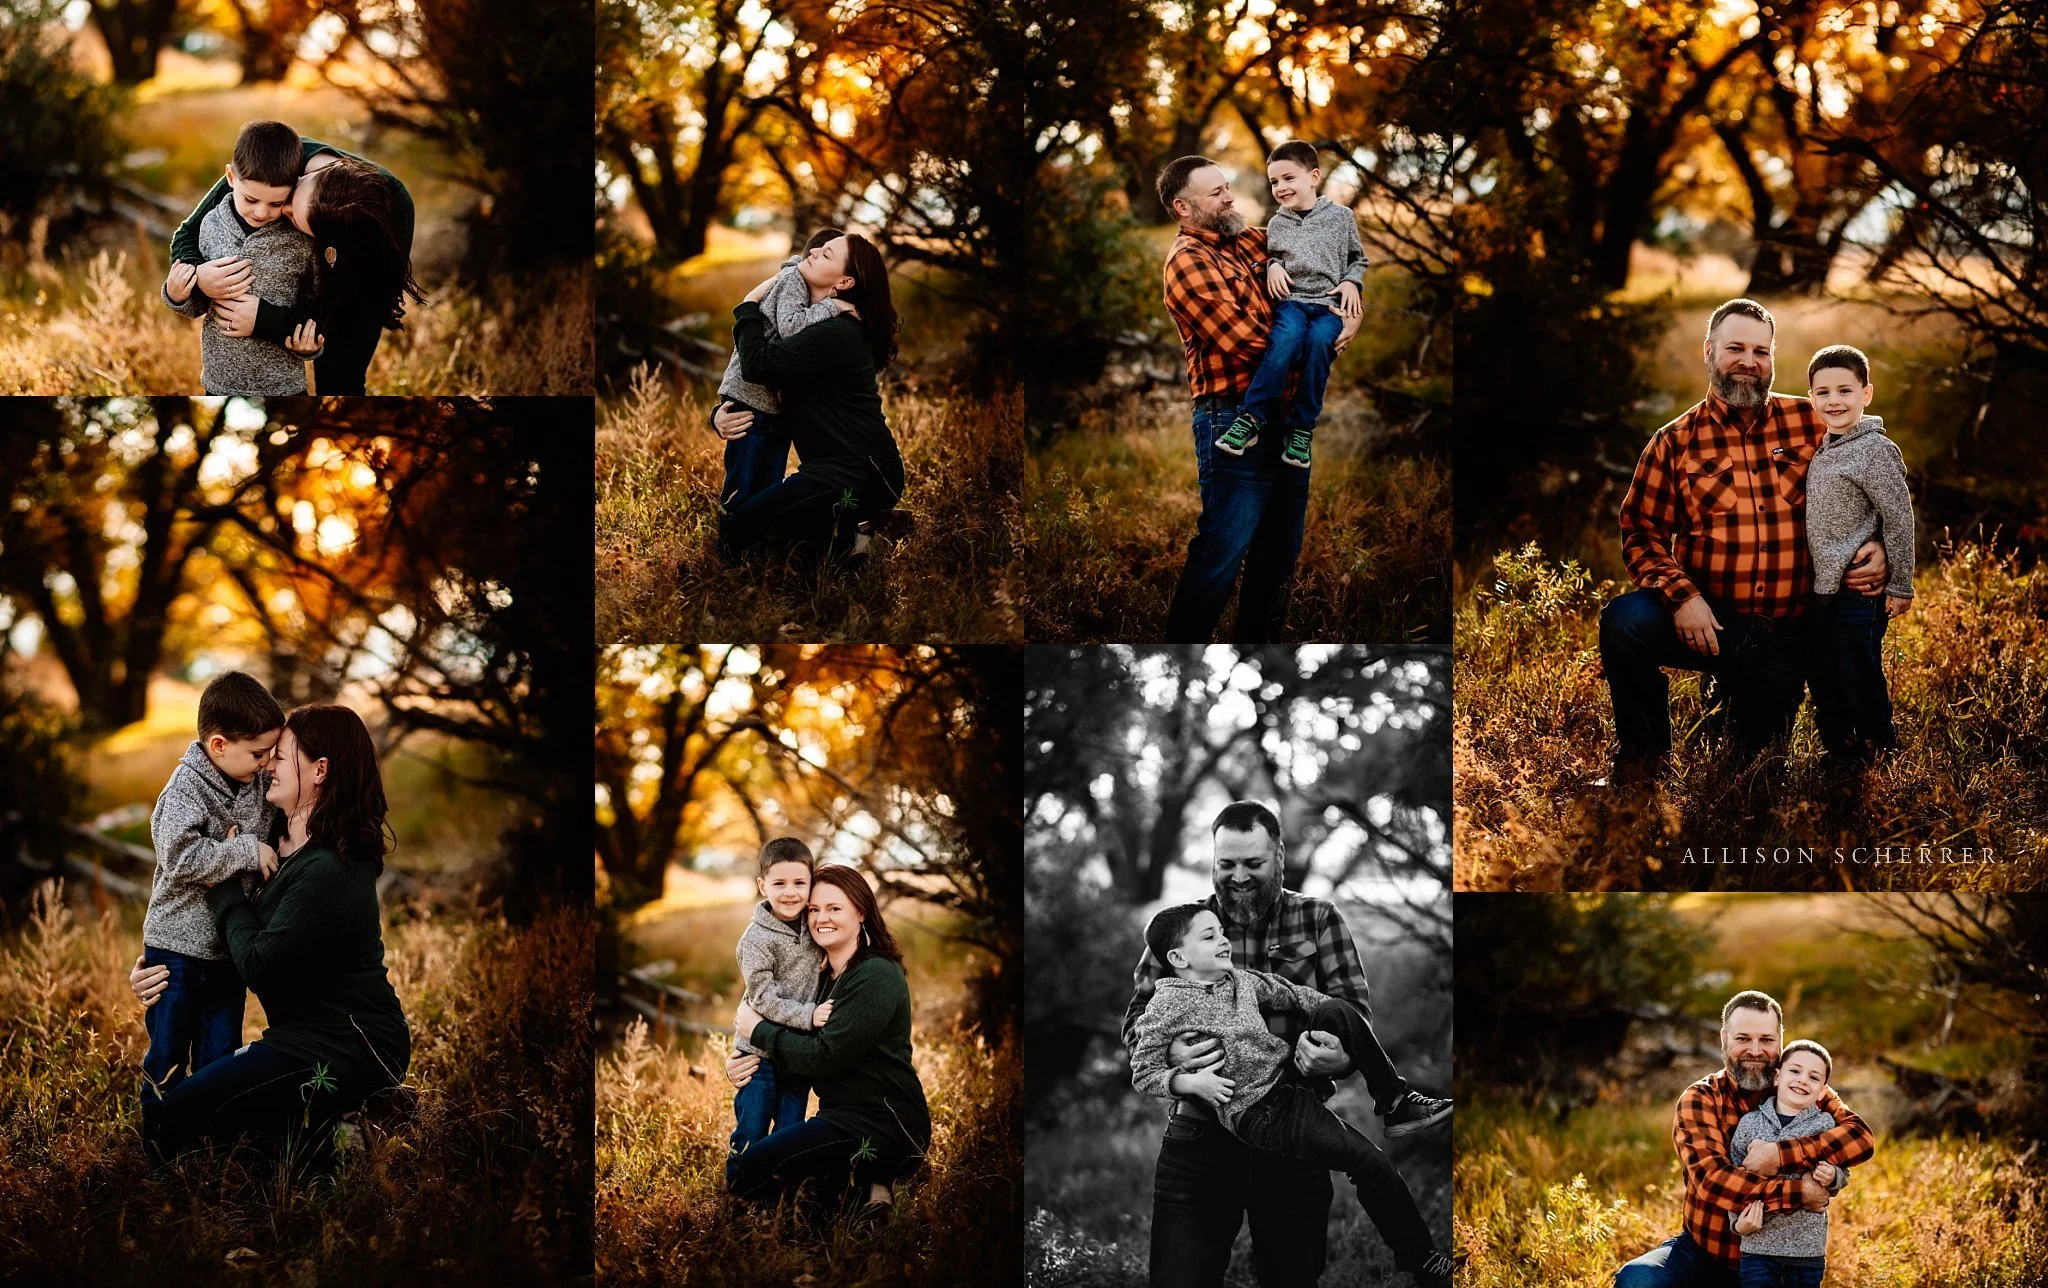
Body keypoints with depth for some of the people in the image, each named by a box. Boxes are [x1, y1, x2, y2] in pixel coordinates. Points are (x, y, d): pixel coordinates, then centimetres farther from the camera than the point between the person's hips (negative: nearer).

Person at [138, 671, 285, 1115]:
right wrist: (245, 851, -25)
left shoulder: (258, 786, 2)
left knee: (221, 1057, 13)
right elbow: (181, 858, -31)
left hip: (228, 950, 6)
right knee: (169, 1055, 5)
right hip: (179, 949, -6)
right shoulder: (185, 789, -19)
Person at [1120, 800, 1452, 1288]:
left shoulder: (1317, 920, 7)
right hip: (1199, 1135, 0)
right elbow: (1136, 1022, 3)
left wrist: (1340, 1058, -25)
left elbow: (1355, 1015, -1)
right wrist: (1166, 1053, -21)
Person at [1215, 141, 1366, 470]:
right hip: (1291, 298, 1)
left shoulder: (1341, 217, 11)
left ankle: (1302, 430, -27)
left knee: (1319, 339, -35)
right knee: (1287, 335, -35)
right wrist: (1273, 266, 7)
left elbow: (1358, 258, 20)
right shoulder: (1277, 224, 16)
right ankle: (1251, 419, -34)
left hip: (1329, 302, -1)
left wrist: (1351, 282, 1)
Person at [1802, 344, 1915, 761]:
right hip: (1821, 588, 8)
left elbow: (1899, 520, -12)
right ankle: (1837, 748, 28)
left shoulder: (1876, 450, -12)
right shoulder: (1821, 451, 11)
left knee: (1859, 679, -2)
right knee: (1821, 677, 15)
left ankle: (1875, 750, 11)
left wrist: (1900, 587, -11)